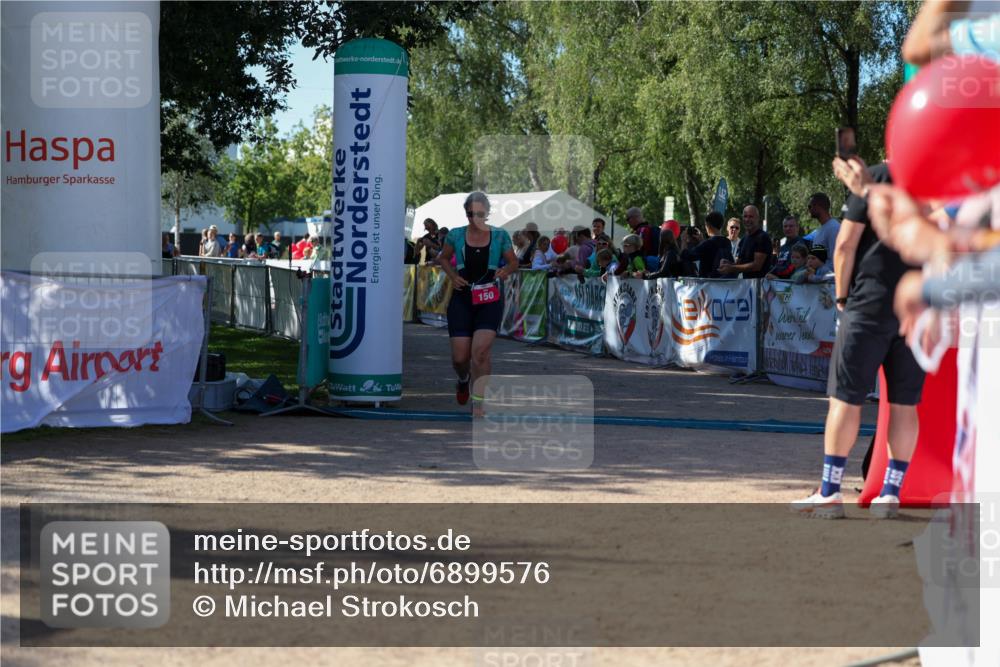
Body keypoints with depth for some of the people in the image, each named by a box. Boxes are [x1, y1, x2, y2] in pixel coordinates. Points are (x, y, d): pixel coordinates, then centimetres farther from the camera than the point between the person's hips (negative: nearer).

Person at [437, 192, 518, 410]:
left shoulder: (500, 236, 1)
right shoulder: (456, 235, 2)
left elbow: (514, 262, 13)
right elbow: (443, 258, 17)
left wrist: (505, 270, -10)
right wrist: (453, 276, -1)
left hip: (490, 300, -1)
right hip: (462, 299, 1)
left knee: (480, 351, -17)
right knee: (460, 357, 0)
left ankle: (479, 401, -6)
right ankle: (464, 379, 37)